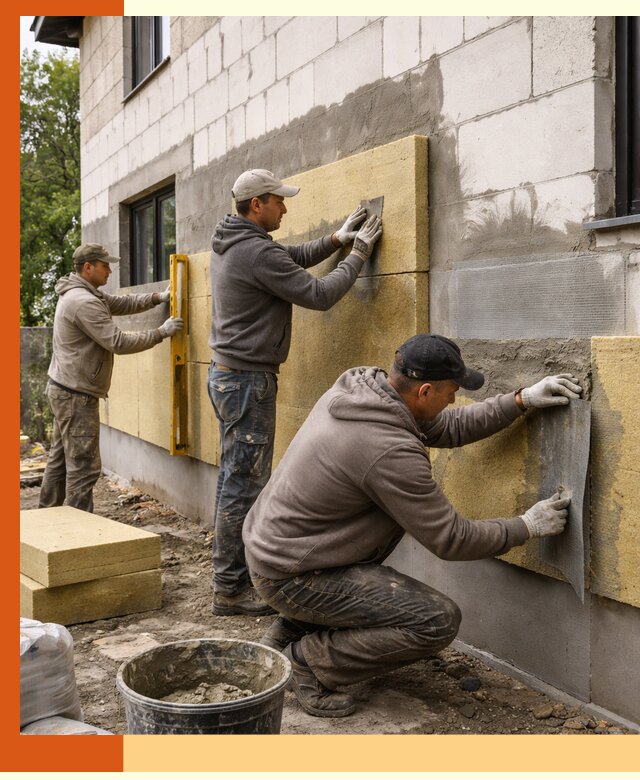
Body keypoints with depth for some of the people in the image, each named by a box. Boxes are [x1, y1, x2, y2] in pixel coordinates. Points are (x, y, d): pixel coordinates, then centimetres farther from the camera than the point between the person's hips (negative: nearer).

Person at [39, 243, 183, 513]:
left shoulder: (82, 294, 12)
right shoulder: (84, 302, -21)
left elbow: (122, 303, 18)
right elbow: (119, 343, -23)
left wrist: (158, 297, 7)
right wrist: (161, 332, -15)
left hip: (63, 390, 11)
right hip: (76, 395, -11)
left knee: (60, 459, 17)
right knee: (84, 466, -7)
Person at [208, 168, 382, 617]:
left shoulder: (230, 244, 12)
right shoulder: (257, 251, -19)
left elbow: (291, 259, 23)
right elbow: (318, 295, -17)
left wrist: (337, 239, 15)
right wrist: (358, 255, -5)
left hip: (227, 374, 11)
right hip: (248, 381, -11)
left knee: (235, 481, 16)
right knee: (244, 487, -4)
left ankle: (232, 575, 26)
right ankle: (231, 590, 4)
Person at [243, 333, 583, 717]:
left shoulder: (362, 386, -1)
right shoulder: (390, 451, -26)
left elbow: (447, 427, 12)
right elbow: (451, 539, -15)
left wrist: (522, 400, 6)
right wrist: (527, 526, -2)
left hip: (267, 542, 9)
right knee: (440, 621, -12)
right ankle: (310, 659, 2)